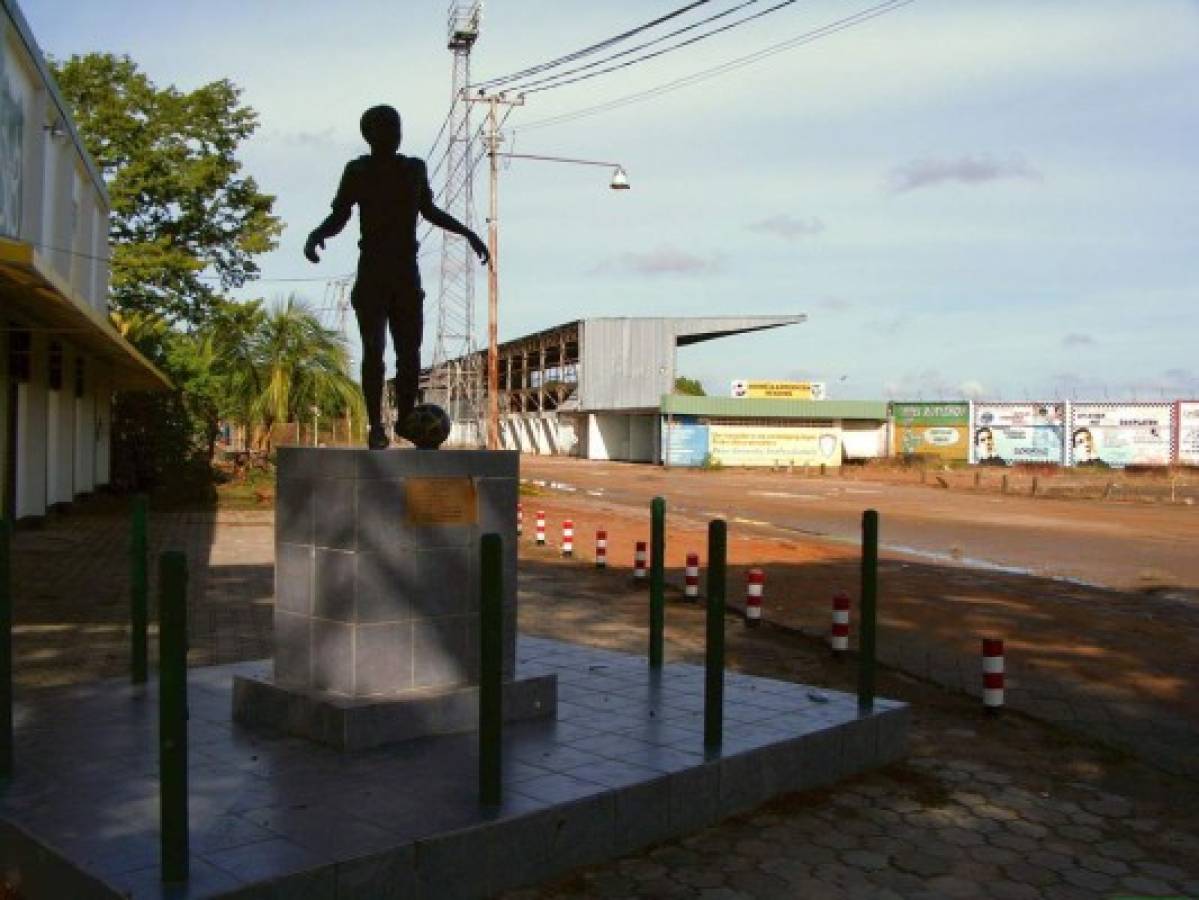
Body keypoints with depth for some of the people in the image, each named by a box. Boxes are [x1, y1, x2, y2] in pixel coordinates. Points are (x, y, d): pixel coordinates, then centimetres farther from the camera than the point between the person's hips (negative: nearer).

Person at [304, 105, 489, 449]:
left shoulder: (415, 168, 10)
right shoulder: (357, 170, 0)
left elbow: (429, 210, 25)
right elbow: (338, 217, 1)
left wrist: (469, 234, 23)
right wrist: (316, 234, -20)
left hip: (407, 275, 3)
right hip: (371, 275, -3)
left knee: (410, 352, 2)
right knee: (373, 350, -11)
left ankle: (405, 419, 13)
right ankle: (376, 426, -8)